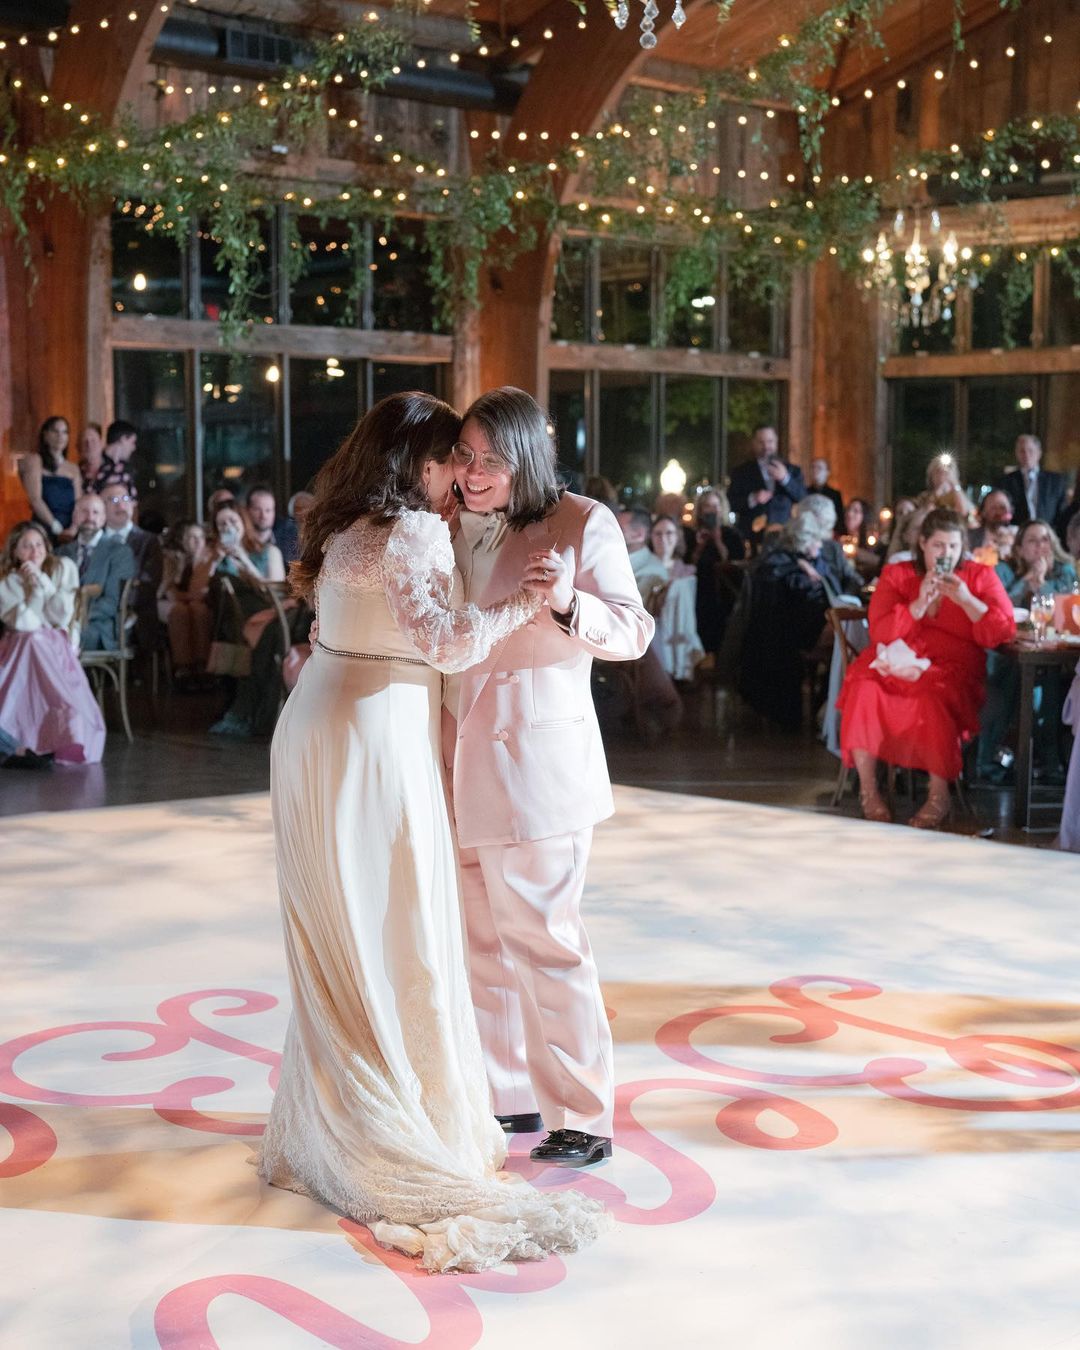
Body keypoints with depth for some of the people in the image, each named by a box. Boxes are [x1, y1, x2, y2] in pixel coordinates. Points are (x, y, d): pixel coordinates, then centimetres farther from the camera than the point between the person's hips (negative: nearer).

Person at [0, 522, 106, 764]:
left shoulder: (63, 568, 4)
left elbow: (62, 616, -6)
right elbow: (24, 624, -10)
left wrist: (42, 580, -10)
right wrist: (35, 588, -12)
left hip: (54, 646, 0)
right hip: (20, 650, 0)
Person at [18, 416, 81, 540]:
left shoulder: (73, 469, 16)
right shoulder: (34, 460, 4)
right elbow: (35, 500, -7)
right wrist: (56, 527, -14)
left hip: (69, 532, 4)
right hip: (44, 529, -4)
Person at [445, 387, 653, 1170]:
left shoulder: (582, 524, -6)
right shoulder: (457, 529, 10)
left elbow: (635, 632, -9)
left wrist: (568, 603, -27)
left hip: (537, 759, -6)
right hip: (462, 761, 6)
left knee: (541, 935, -4)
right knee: (481, 938, 12)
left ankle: (584, 1119, 6)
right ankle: (510, 1094, 26)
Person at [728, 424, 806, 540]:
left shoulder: (792, 470, 11)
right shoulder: (742, 472, 9)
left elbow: (804, 499, 1)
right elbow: (731, 503, 3)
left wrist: (785, 478, -12)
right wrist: (752, 499, -14)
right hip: (751, 535, -1)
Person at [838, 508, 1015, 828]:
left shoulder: (981, 576, 12)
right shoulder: (897, 574, 14)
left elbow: (1002, 633, 0)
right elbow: (879, 633, 2)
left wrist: (966, 600, -10)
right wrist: (919, 604, -10)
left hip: (950, 668, -2)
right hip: (894, 663, 2)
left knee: (933, 698, -36)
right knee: (863, 689, -30)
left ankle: (939, 796, -23)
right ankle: (868, 787, -18)